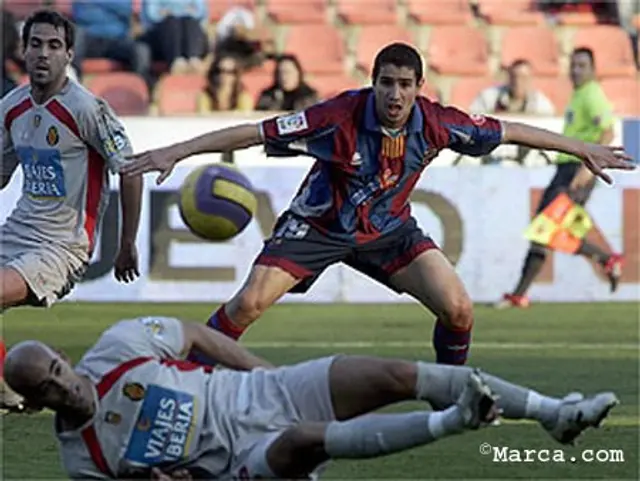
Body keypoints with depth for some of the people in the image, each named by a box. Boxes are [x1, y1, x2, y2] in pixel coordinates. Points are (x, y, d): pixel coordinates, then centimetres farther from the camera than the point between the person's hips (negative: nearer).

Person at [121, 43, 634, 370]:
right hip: (319, 225, -3)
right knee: (248, 304, -19)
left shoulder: (436, 122, -19)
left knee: (457, 308, -11)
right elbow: (255, 133, -30)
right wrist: (175, 153, -35)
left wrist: (584, 149, 4)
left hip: (389, 229, 3)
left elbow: (506, 131, -4)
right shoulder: (341, 116, -30)